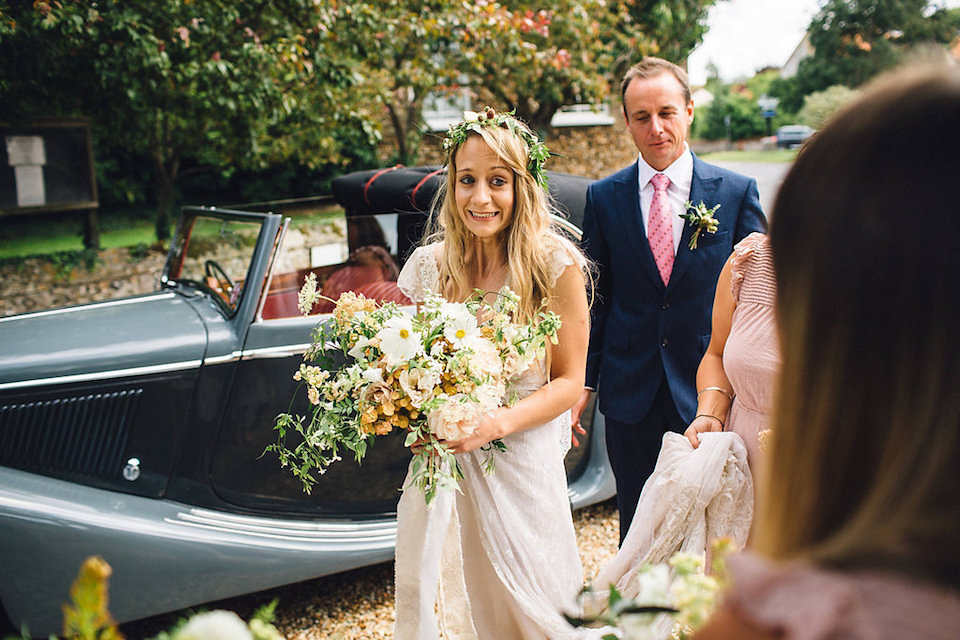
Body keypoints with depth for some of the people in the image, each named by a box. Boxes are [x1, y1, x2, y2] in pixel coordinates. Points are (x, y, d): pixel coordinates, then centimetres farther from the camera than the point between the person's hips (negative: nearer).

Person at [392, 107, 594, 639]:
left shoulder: (556, 265, -11)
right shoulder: (427, 266, -3)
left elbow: (569, 382, -6)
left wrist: (497, 424, -22)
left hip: (524, 463, -2)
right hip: (441, 463, 3)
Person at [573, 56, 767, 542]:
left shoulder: (736, 191, -1)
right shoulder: (603, 197, 3)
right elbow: (594, 296, 6)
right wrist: (583, 380, 2)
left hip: (707, 392, -1)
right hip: (630, 392, 1)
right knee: (635, 530, 13)